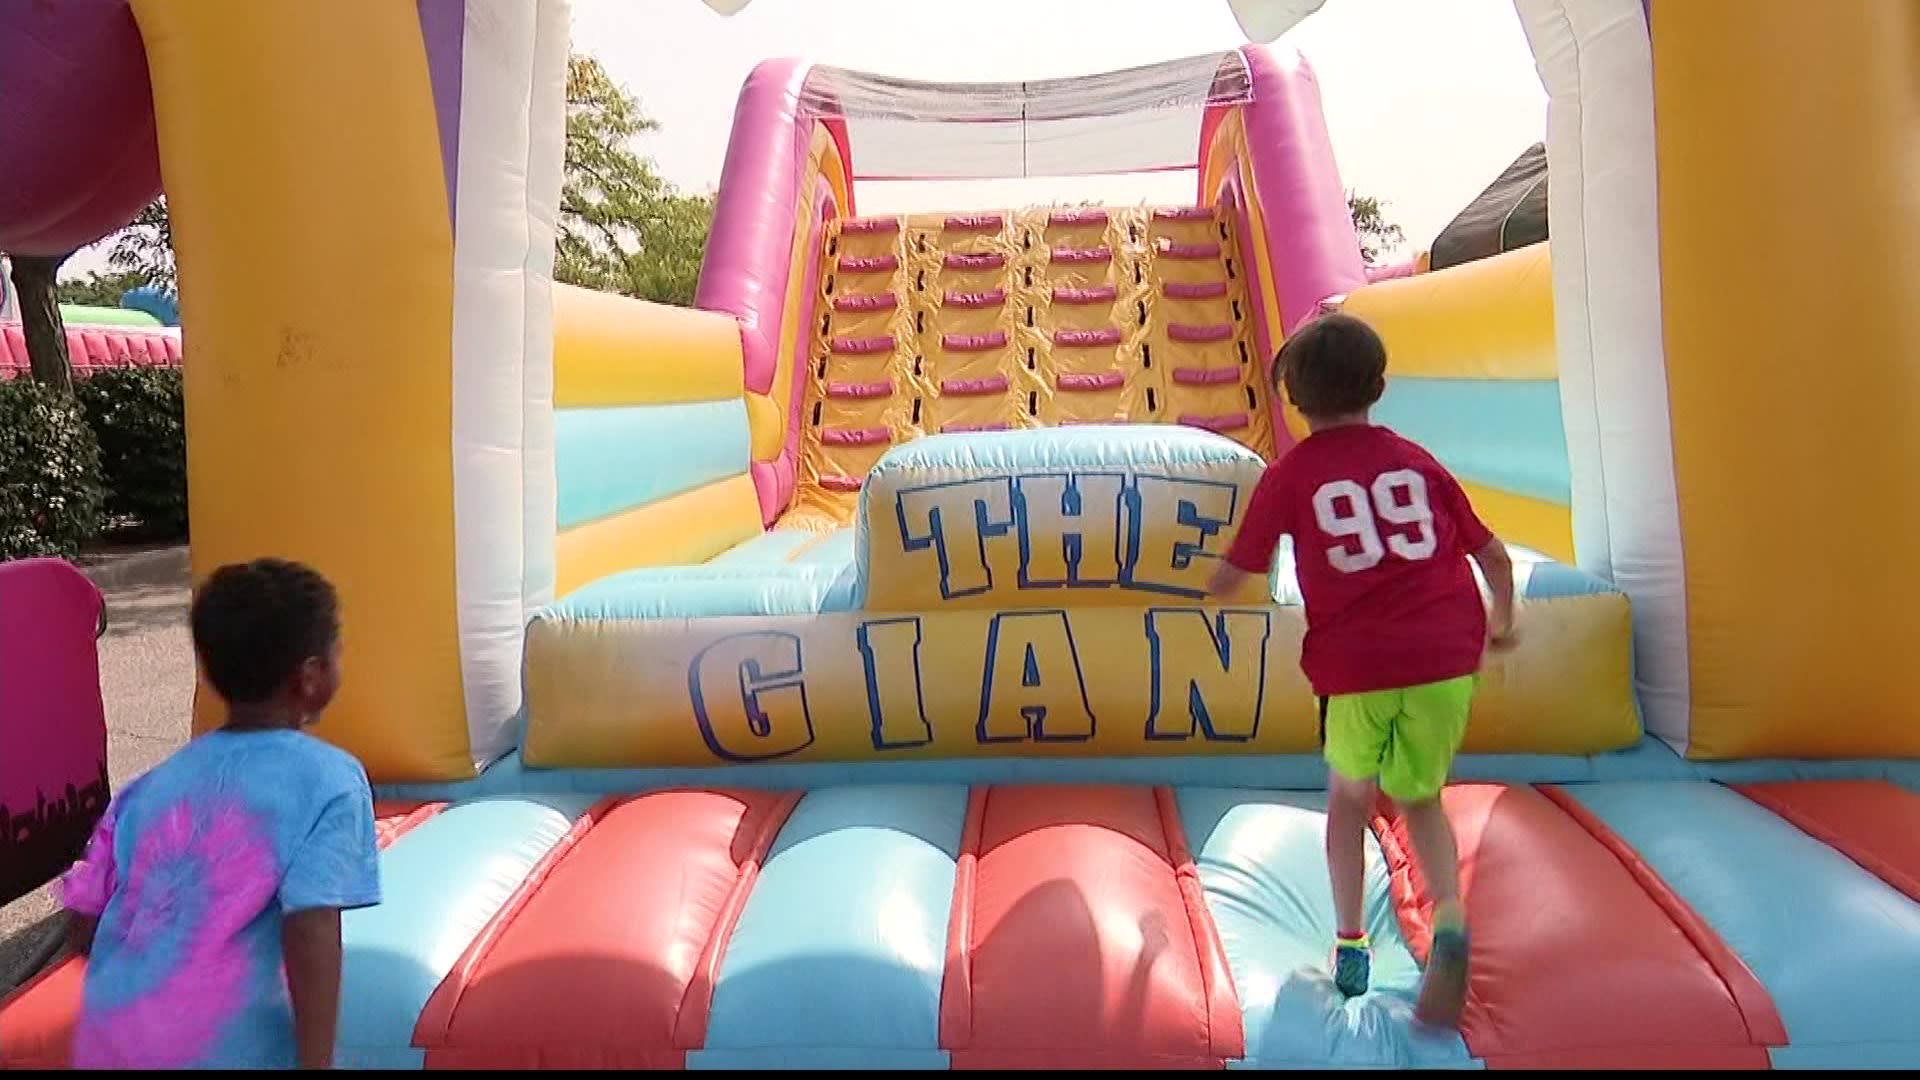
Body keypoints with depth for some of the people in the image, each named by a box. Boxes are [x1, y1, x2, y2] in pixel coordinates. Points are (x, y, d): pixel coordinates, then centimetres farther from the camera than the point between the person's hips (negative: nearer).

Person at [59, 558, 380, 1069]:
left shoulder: (154, 783, 9)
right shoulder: (328, 779, -8)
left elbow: (82, 926, 12)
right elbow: (311, 928, -19)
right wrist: (316, 1061, -17)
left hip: (106, 1041, 6)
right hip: (228, 1047, -6)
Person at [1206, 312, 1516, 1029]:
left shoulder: (1289, 475, 4)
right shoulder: (1416, 460, 13)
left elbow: (1232, 577, 6)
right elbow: (1492, 554, 16)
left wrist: (1208, 592, 29)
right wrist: (1500, 621, 34)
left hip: (1355, 661, -2)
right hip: (1447, 653, 2)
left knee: (1350, 792, 23)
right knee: (1419, 796, 21)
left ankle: (1350, 941, 24)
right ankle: (1449, 919, -3)